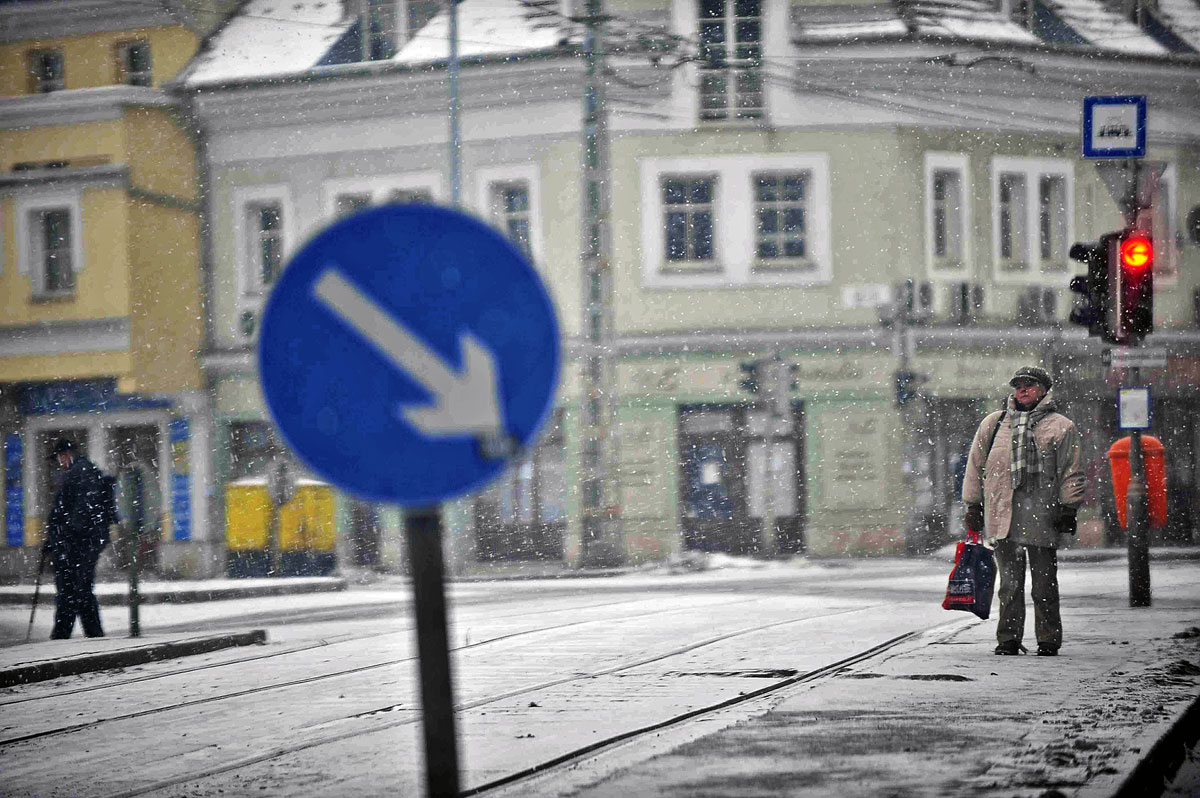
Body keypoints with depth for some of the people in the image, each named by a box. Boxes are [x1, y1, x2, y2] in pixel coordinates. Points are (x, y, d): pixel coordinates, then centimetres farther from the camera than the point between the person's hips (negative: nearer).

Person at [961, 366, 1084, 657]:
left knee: (1044, 584, 1)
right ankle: (1008, 640, 6)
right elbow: (976, 466, 19)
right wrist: (973, 505, 15)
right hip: (1002, 512, 2)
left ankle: (1048, 641, 8)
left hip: (1042, 513, -2)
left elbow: (1070, 472, 6)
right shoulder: (993, 423, 17)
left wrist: (1068, 508, -1)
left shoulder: (1060, 426, 10)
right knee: (1010, 582, 2)